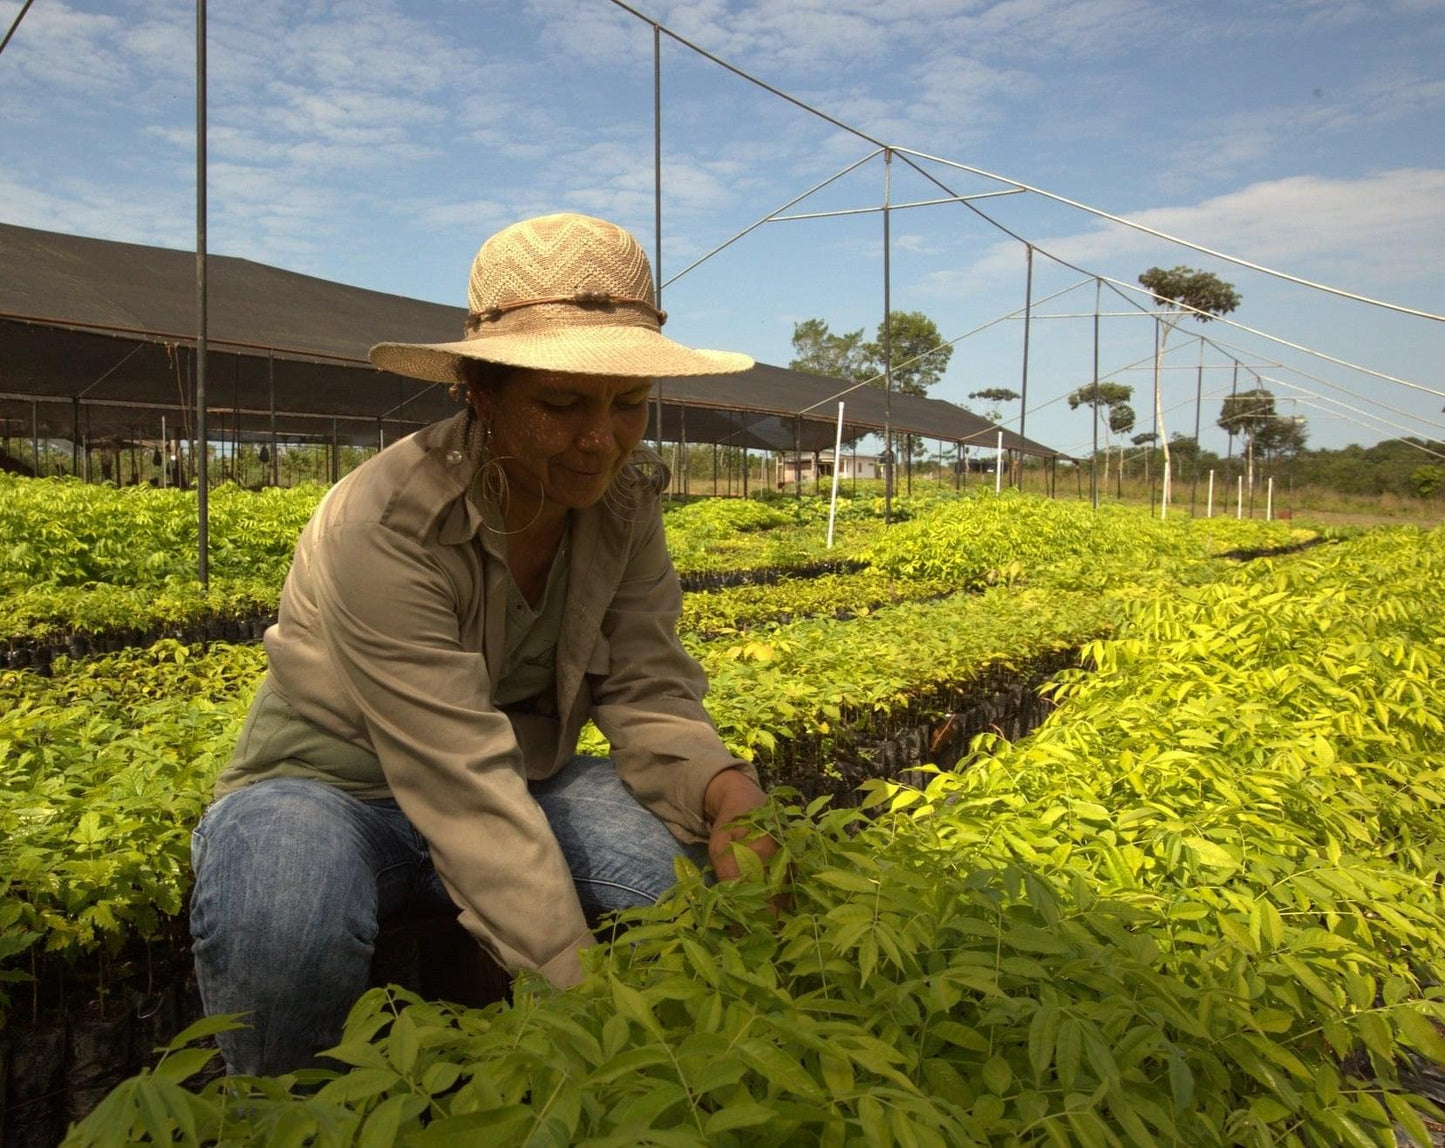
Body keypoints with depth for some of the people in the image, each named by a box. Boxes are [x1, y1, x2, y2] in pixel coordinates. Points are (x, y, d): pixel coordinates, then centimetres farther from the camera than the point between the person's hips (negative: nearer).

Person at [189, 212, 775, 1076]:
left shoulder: (624, 501, -11)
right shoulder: (382, 526, -29)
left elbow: (650, 696, -13)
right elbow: (462, 780, -34)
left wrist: (728, 791, -35)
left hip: (524, 788, 4)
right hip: (332, 792, -3)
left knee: (694, 863, -24)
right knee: (283, 923, -39)